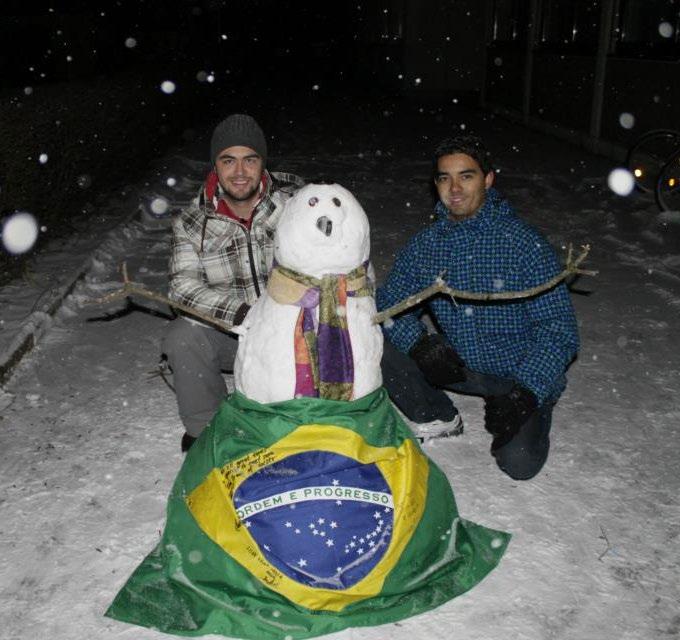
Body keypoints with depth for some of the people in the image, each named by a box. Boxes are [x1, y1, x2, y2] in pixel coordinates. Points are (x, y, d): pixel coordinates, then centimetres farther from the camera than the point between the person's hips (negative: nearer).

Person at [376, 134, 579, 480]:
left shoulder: (523, 243, -17)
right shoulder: (425, 244, -4)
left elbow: (558, 329, -18)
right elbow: (390, 303, 0)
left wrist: (526, 394, -31)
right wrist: (420, 344, -22)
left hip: (522, 376, -3)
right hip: (457, 366, 4)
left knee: (518, 463, -24)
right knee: (380, 346, -15)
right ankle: (439, 417, 8)